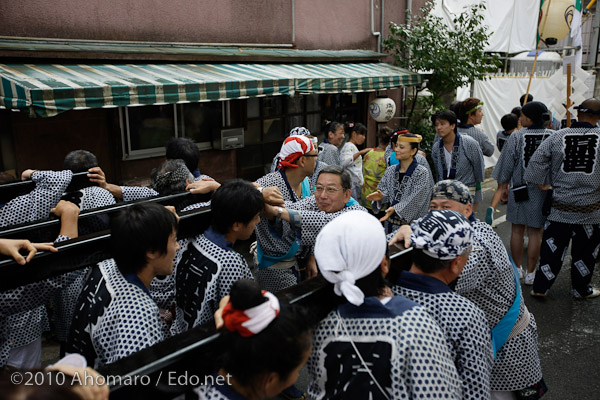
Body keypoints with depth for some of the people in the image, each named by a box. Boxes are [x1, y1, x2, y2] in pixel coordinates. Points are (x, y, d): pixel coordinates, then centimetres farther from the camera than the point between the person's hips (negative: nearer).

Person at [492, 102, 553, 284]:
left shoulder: (517, 137, -9)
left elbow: (507, 164, -3)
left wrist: (503, 186, 8)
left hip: (520, 191, -1)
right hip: (544, 192, 1)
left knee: (517, 230, 12)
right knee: (535, 233, 8)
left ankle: (517, 269, 23)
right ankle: (530, 273, 16)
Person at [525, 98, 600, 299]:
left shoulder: (558, 136, -4)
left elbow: (537, 160, -6)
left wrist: (541, 183, 3)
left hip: (560, 207, 1)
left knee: (552, 247, 11)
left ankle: (540, 287, 17)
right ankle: (582, 289, 31)